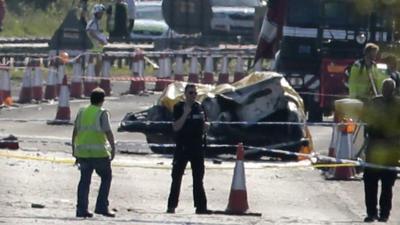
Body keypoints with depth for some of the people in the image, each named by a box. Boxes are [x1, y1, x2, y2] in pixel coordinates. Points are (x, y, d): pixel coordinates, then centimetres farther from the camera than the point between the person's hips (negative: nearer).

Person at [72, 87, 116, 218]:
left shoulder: (82, 112, 9)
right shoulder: (102, 114, -7)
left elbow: (75, 131, 12)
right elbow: (108, 132, -14)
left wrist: (74, 147, 20)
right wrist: (113, 148, -10)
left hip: (82, 152, 5)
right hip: (99, 152, -5)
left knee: (84, 180, 10)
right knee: (106, 178, 9)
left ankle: (81, 209, 6)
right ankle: (101, 206, 1)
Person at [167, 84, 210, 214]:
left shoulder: (199, 107, 10)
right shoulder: (179, 107, -4)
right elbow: (176, 127, -13)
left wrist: (205, 125, -3)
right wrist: (185, 114, -20)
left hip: (197, 147, 4)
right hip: (182, 147, -4)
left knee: (198, 179, 7)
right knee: (177, 178, -1)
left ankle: (201, 207, 9)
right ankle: (172, 206, 4)